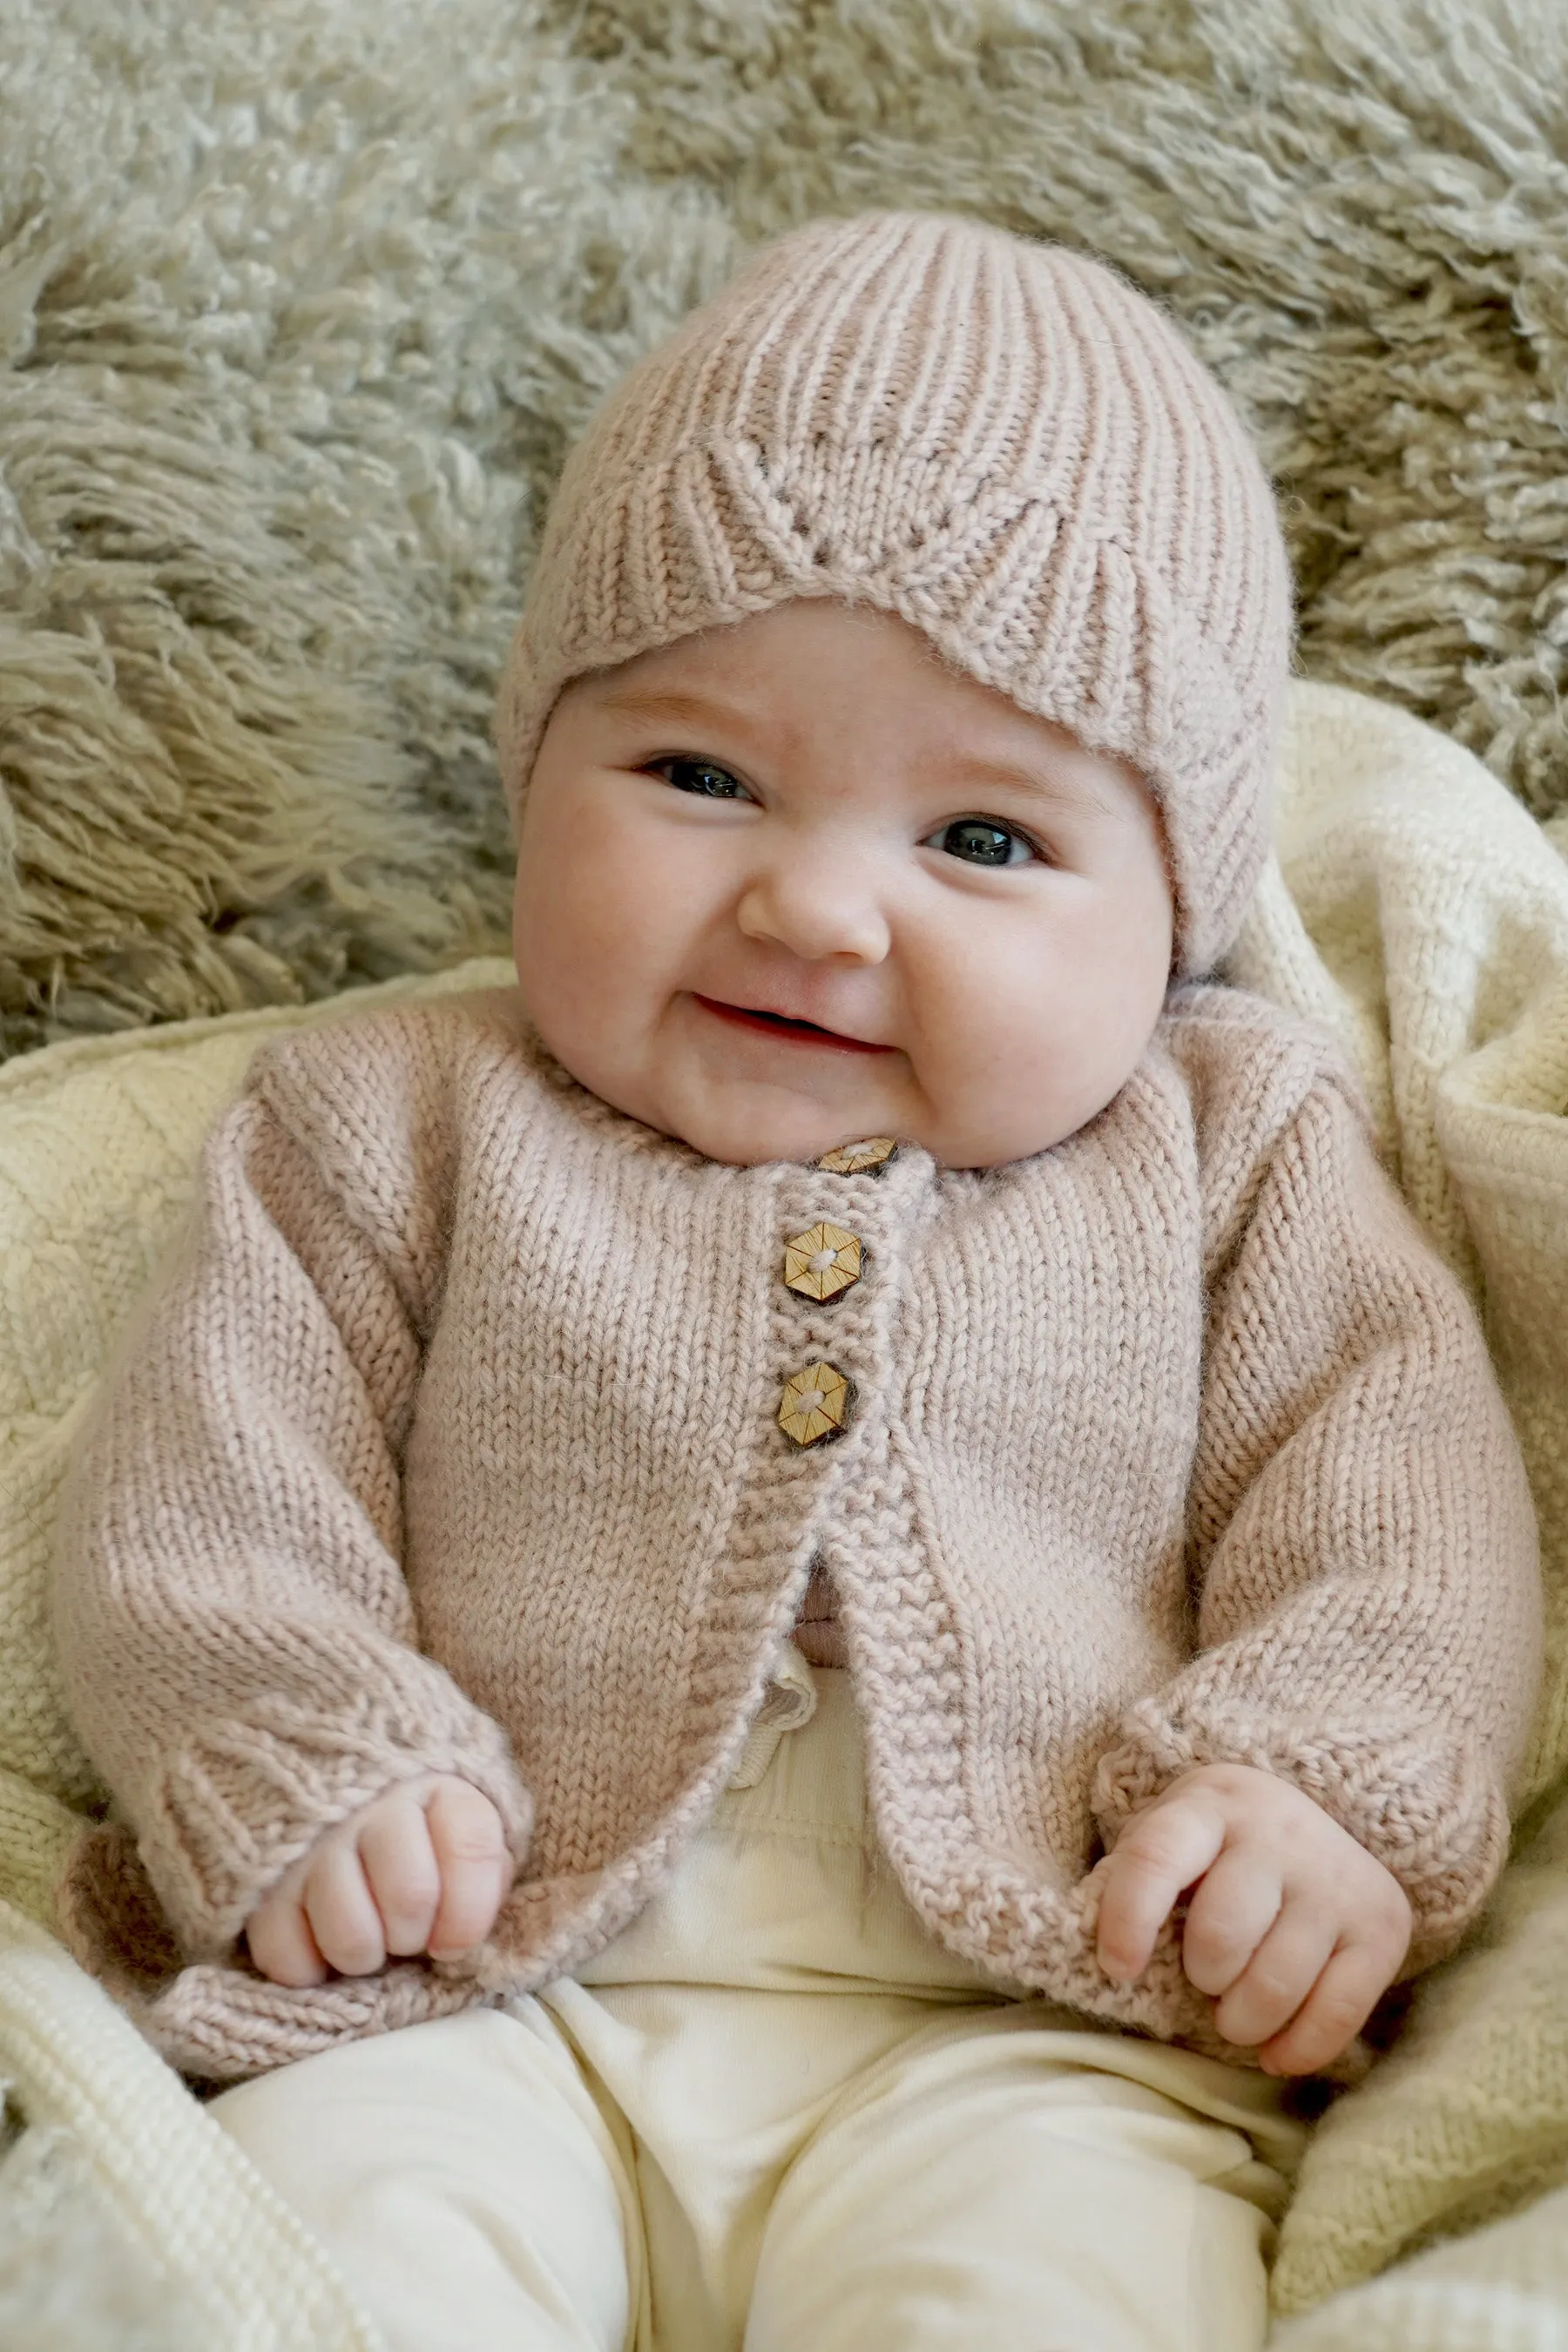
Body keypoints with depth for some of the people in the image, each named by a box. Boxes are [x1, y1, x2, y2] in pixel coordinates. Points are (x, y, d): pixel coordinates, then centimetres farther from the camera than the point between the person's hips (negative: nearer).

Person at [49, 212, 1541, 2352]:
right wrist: (306, 1760, -9)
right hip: (502, 2012, 1)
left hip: (1023, 2035, 0)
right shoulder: (399, 1129, 12)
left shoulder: (1225, 1154, 13)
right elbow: (201, 1493, 9)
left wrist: (1328, 1782, -10)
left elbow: (1399, 1476, 8)